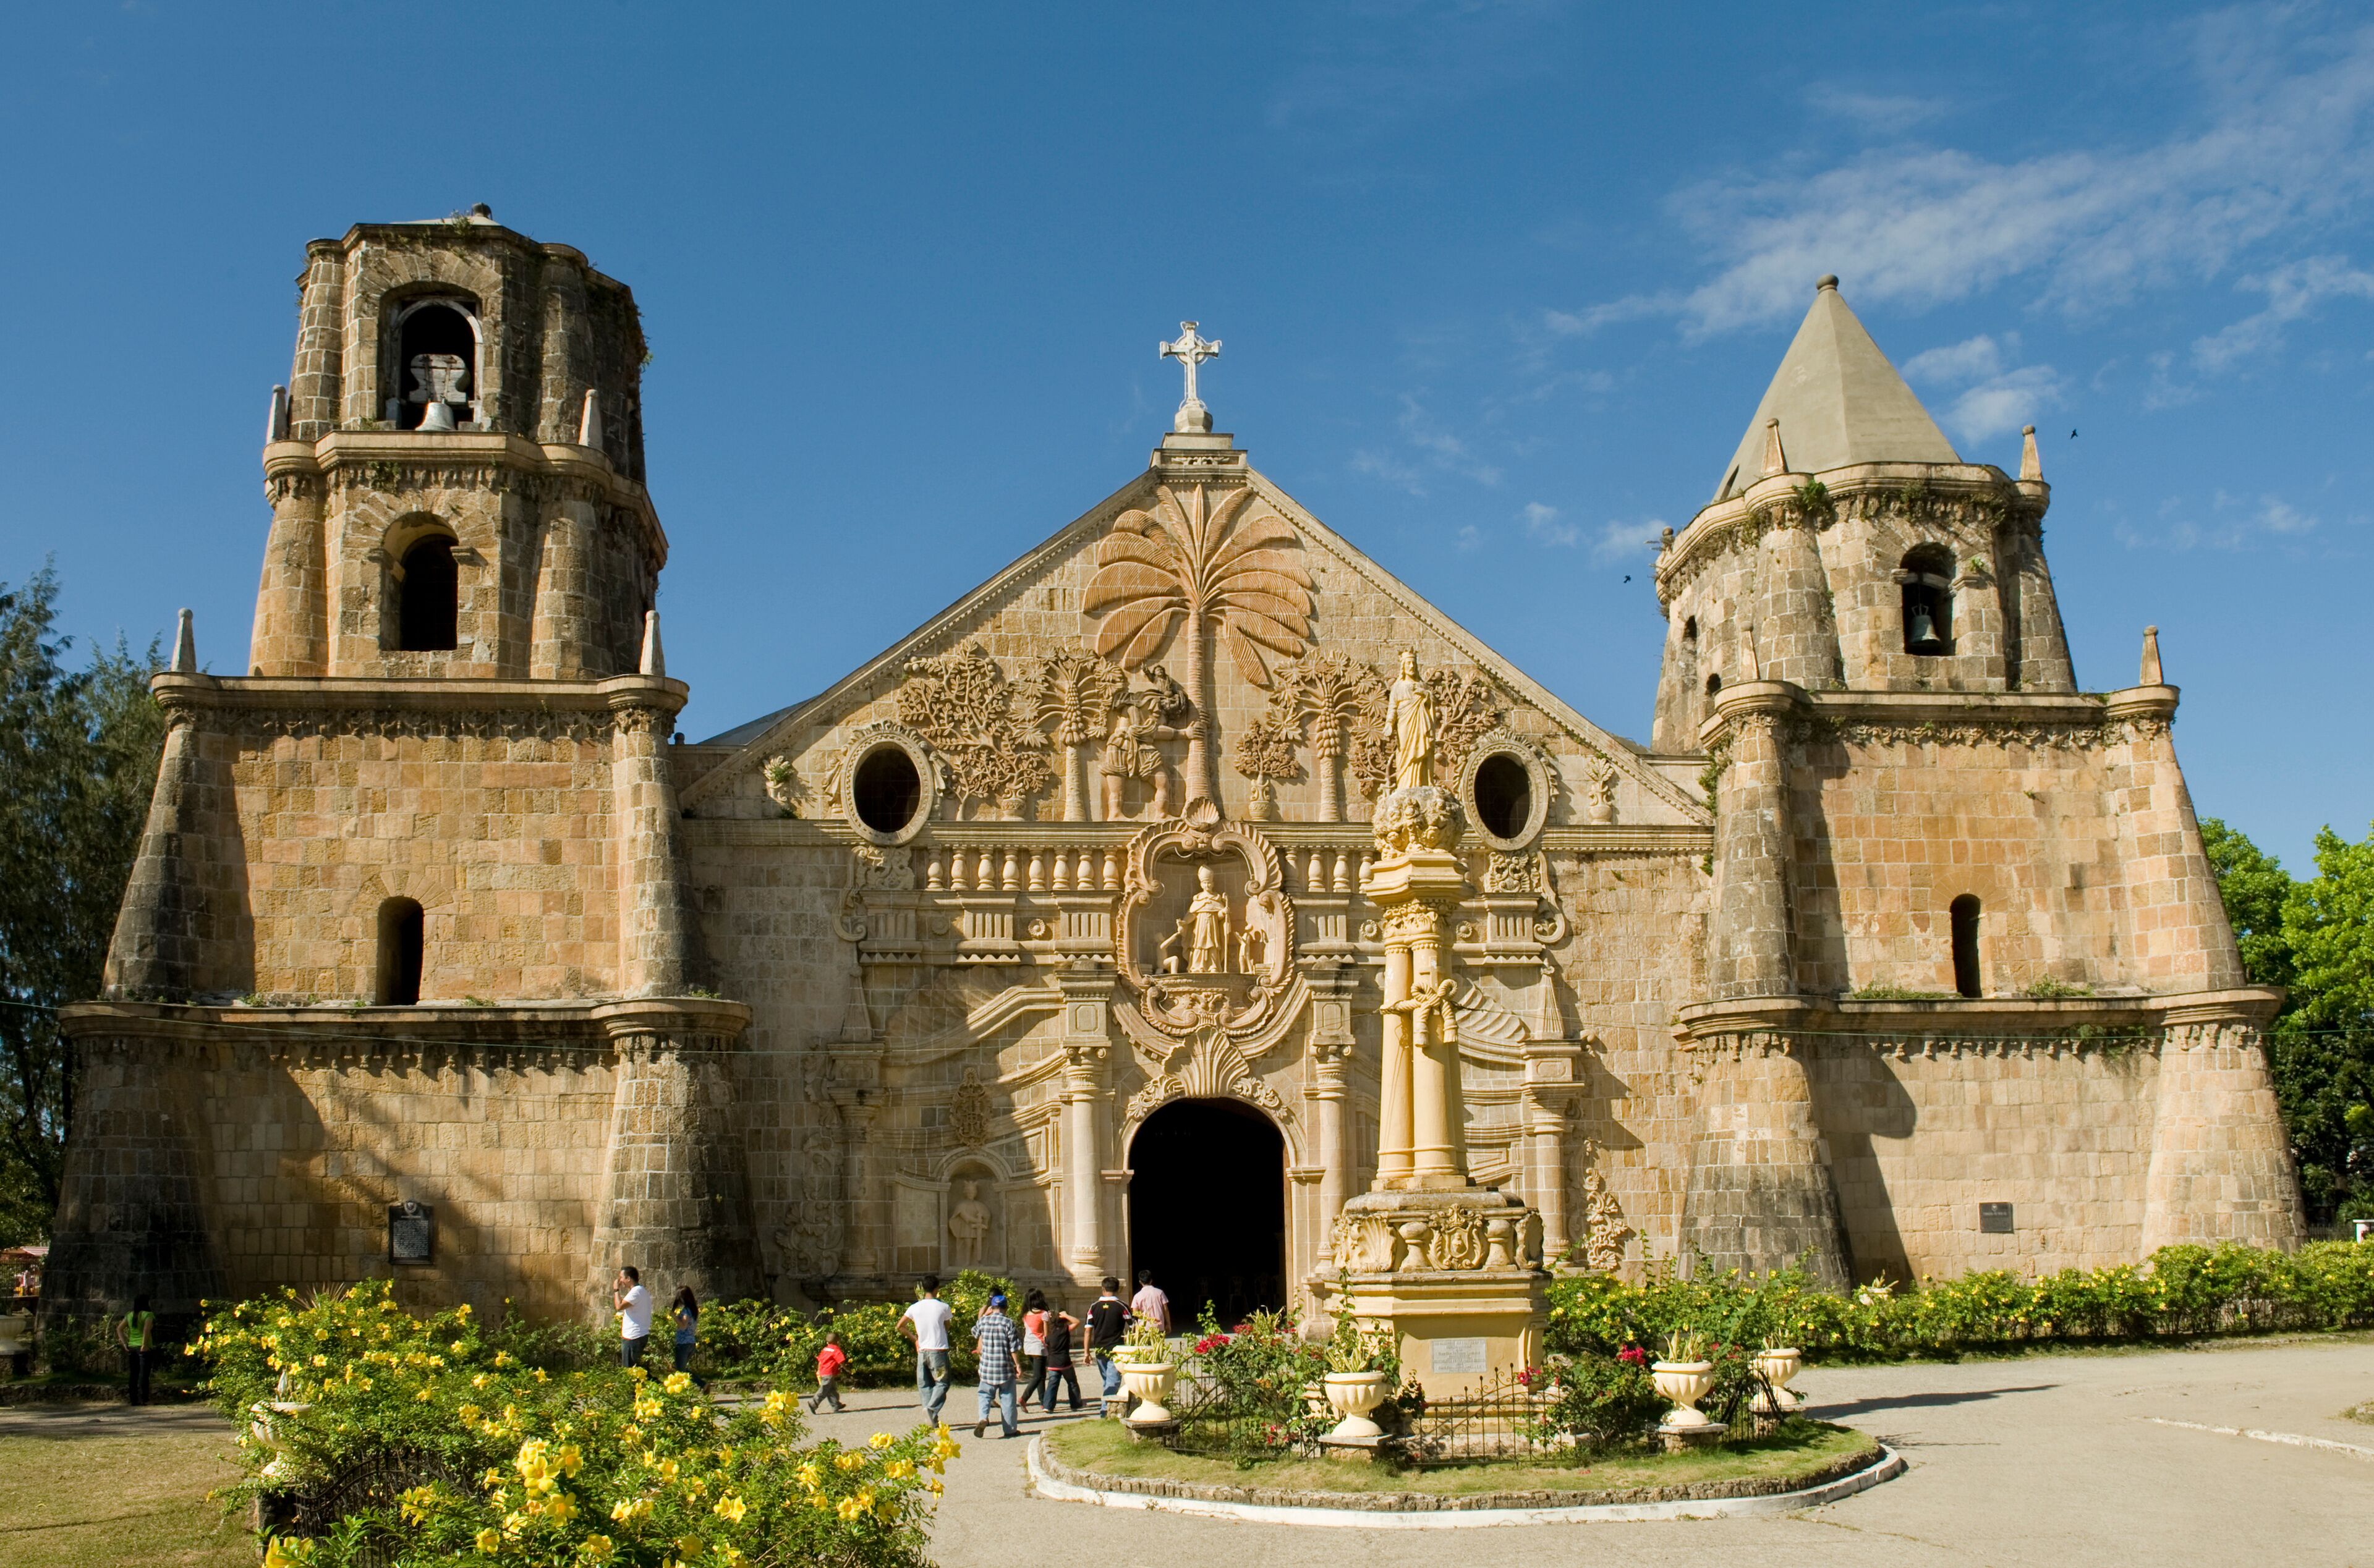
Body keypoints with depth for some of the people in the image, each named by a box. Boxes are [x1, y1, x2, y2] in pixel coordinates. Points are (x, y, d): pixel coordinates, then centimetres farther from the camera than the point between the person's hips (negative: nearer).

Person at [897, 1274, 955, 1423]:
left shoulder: (915, 1308, 1)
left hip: (922, 1351, 3)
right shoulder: (943, 1307, -7)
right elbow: (947, 1328, 7)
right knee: (941, 1383, 3)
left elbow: (900, 1326, 7)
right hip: (939, 1351, -3)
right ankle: (932, 1408, -20)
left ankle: (931, 1417, 6)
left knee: (925, 1385, 11)